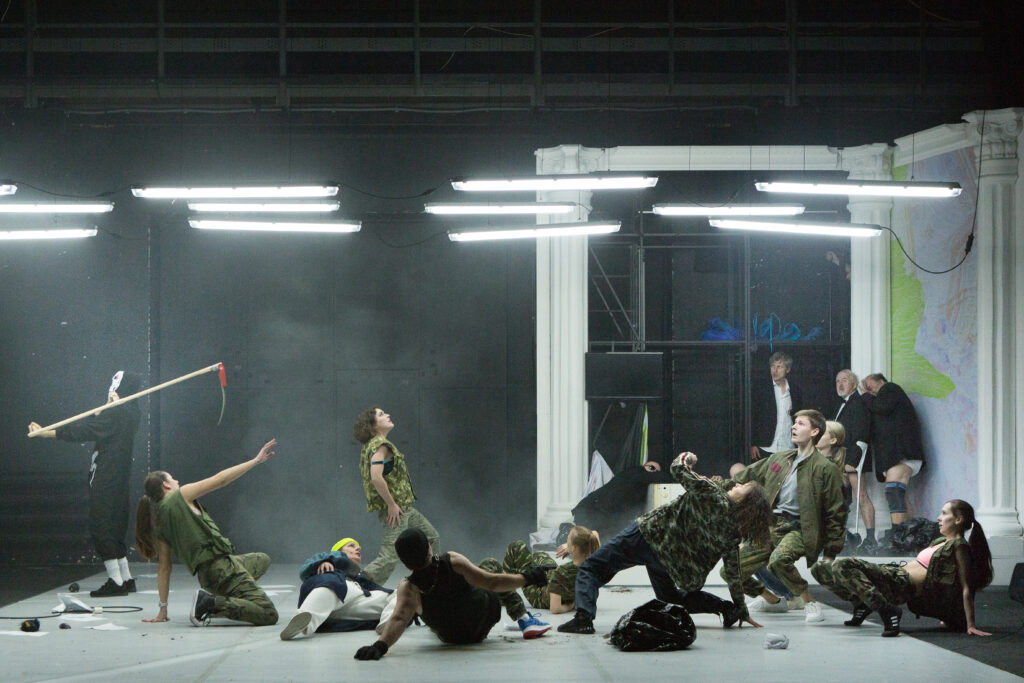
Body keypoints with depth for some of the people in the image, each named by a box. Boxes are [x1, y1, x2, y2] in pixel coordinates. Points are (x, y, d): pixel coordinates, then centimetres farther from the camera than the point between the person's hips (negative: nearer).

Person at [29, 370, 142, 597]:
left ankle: (116, 581, -8)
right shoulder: (130, 412, 10)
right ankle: (126, 579, 17)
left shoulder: (116, 413, -16)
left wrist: (45, 432, -15)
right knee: (115, 528, 15)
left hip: (105, 481, -9)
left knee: (101, 528, -6)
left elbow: (84, 430, -18)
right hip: (119, 478, 9)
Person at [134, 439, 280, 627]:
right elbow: (220, 479, -3)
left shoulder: (158, 526, 15)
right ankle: (211, 602, -16)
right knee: (269, 615, -14)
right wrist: (255, 461, 5)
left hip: (205, 574, 8)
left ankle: (216, 597, 18)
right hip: (220, 566, -8)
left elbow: (164, 567, 15)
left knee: (263, 560, 34)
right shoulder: (180, 495, -2)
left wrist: (163, 608, 18)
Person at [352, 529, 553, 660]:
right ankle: (524, 619, 22)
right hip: (483, 624, -2)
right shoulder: (452, 562, -34)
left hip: (450, 636, 2)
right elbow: (492, 583, -32)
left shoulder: (408, 588, -33)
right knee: (491, 564, 22)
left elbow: (398, 619, -48)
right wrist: (528, 578, -25)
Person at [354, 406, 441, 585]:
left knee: (432, 538, 17)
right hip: (394, 509, -11)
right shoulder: (379, 446, -16)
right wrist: (391, 504, -22)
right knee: (390, 556, -13)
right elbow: (376, 478, -29)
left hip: (404, 507, 11)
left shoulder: (373, 445, 15)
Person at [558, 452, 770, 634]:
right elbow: (734, 574, 3)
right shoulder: (733, 534, -3)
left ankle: (584, 617, -18)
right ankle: (725, 608, 13)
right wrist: (742, 610, 14)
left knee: (591, 568, 4)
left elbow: (678, 468, -14)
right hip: (672, 563, 5)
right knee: (669, 597, 33)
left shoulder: (712, 495, -18)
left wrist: (686, 458, 10)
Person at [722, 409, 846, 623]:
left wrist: (830, 555, -6)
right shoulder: (779, 458, 13)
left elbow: (836, 513, -3)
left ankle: (810, 604, -15)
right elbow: (749, 476, 26)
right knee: (730, 571, 1)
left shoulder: (825, 469, -4)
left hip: (798, 529, -6)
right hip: (769, 527, 7)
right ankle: (772, 600, 26)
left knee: (779, 560, -38)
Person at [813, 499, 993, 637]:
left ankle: (887, 612, -25)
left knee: (841, 566, -31)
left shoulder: (959, 546, -8)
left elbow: (966, 588, -13)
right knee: (821, 569, 10)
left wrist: (971, 626, -17)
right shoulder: (943, 541, 19)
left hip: (904, 585, -9)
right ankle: (863, 603, 22)